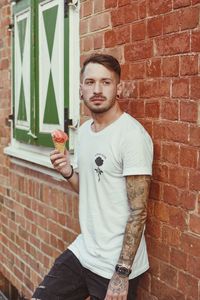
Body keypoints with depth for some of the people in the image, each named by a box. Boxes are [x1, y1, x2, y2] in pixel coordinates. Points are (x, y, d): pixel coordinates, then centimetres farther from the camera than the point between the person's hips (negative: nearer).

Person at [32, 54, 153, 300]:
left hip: (115, 265, -7)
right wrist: (68, 172, -4)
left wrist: (122, 273, -19)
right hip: (82, 252, 7)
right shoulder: (84, 130, 7)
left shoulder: (132, 134, -18)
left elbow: (138, 211, -18)